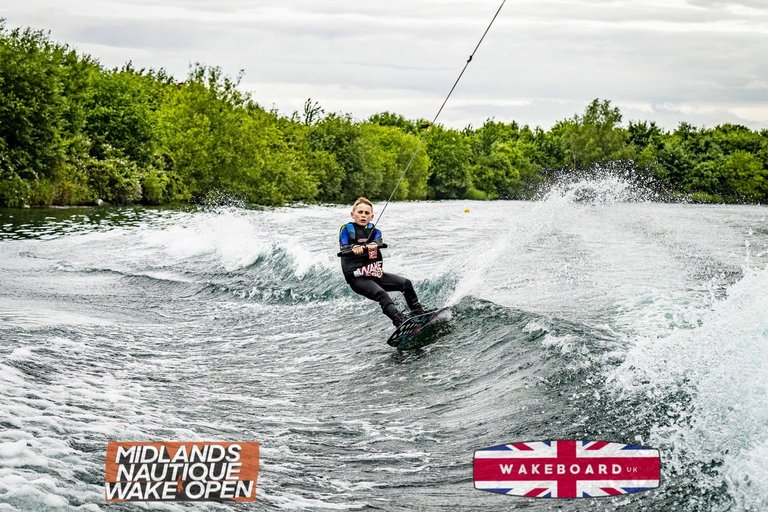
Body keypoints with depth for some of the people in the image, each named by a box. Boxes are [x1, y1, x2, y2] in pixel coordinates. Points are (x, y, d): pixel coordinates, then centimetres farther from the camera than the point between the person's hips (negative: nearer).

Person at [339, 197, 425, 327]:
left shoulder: (373, 230, 13)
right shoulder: (347, 229, 1)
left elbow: (378, 242, -11)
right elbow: (344, 247, -18)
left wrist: (373, 245, -37)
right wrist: (354, 249, -43)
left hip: (376, 273, 6)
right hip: (358, 278, -6)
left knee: (405, 283, 0)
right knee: (380, 294, -29)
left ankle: (418, 313, 13)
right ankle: (401, 322, -43)